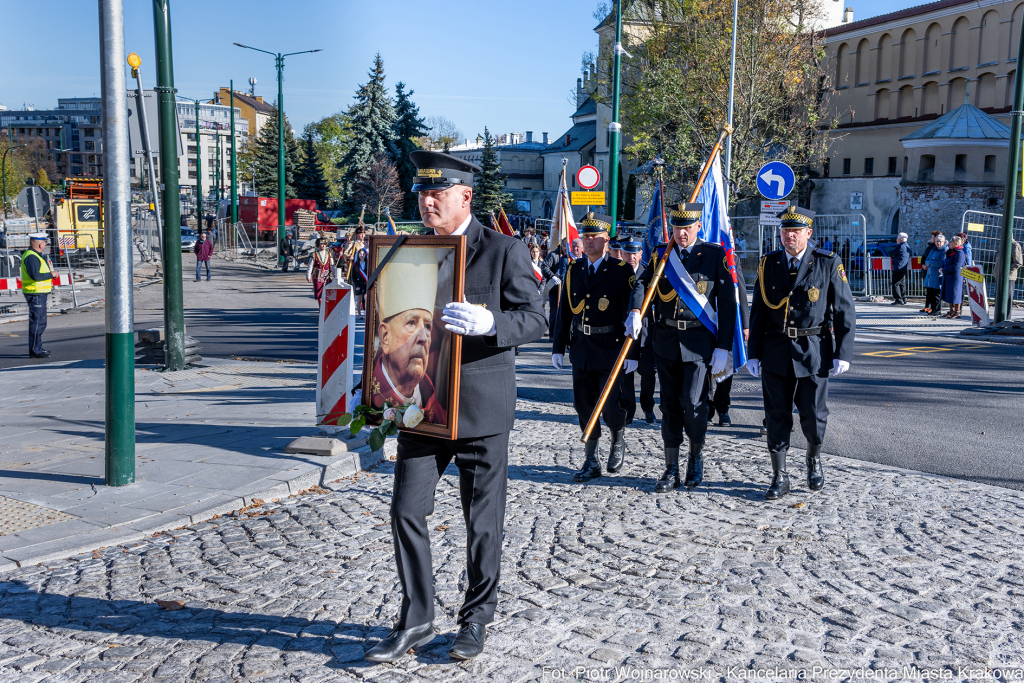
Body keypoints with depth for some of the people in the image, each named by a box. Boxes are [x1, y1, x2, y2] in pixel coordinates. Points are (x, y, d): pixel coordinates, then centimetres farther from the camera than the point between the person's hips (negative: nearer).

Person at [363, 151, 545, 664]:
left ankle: (476, 619, 25)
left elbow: (534, 320, -11)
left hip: (480, 407, -4)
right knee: (407, 511, 2)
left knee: (482, 520, 7)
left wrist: (486, 323, -29)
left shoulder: (504, 251, -5)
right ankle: (415, 621, 17)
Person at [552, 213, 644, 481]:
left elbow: (634, 313, -11)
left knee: (609, 404, -5)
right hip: (581, 349, 4)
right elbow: (563, 311, 11)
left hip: (610, 348, -4)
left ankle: (618, 441, 27)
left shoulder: (621, 271, -4)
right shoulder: (574, 271, 8)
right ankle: (591, 462, 18)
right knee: (584, 405, 6)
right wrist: (558, 348, 7)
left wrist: (632, 354, -22)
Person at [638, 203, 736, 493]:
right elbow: (643, 285, -3)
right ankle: (671, 471, 14)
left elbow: (727, 303, -1)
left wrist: (723, 348, -7)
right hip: (667, 340, 3)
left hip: (700, 341, -3)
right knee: (670, 405, 6)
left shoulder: (715, 255, 0)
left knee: (693, 402, -10)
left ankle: (697, 456, 17)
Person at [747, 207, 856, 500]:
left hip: (814, 351, -2)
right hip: (776, 352, 2)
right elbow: (758, 312, 9)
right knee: (777, 415, 3)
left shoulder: (828, 263, -3)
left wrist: (843, 354, -6)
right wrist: (753, 354, 5)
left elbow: (844, 311, -1)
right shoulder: (768, 264, 4)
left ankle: (814, 459, 33)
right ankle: (779, 477, 13)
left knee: (813, 413, 4)